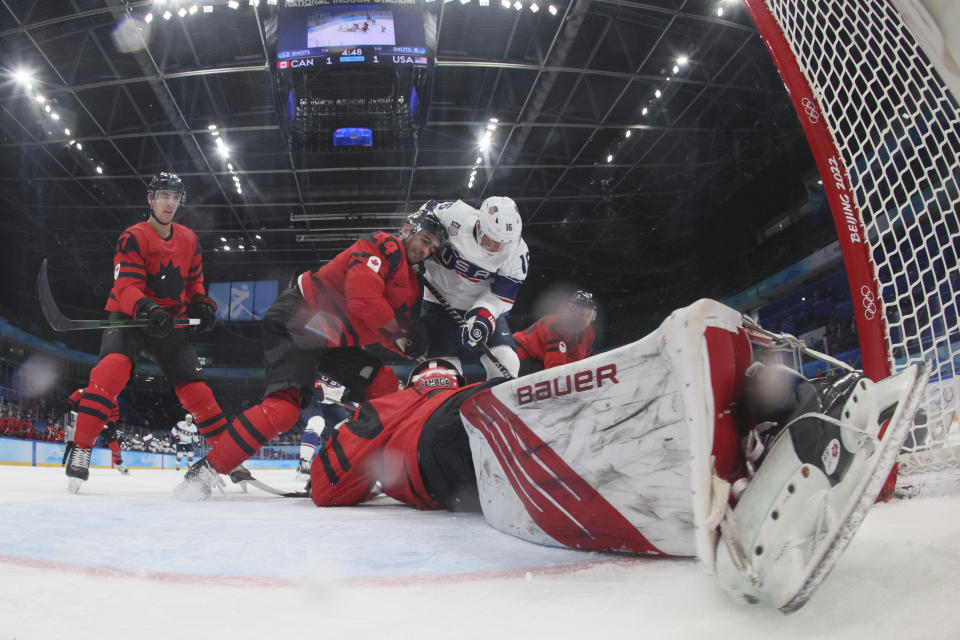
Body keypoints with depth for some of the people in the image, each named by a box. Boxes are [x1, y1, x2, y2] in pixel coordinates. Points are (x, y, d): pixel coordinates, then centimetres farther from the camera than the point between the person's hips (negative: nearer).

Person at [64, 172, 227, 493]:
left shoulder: (189, 240, 8)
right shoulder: (133, 238, -10)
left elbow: (194, 280, 20)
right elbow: (126, 287, -20)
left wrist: (201, 304, 0)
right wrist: (148, 310, -39)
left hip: (171, 322, 4)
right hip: (129, 317, -4)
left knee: (195, 387, -2)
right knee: (113, 366, -31)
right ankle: (81, 447, -26)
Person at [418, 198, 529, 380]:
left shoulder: (517, 252, -19)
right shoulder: (455, 216, -25)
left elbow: (500, 295, -14)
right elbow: (427, 210, -3)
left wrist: (482, 318, -32)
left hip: (485, 307, 1)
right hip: (439, 302, -1)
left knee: (505, 360, -14)